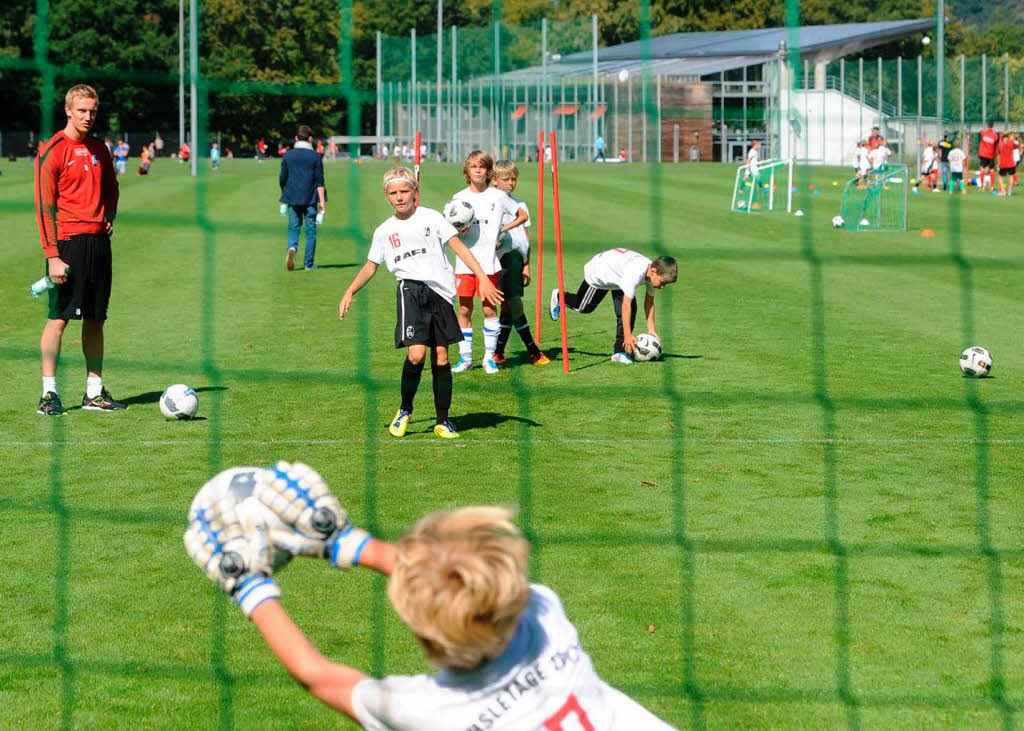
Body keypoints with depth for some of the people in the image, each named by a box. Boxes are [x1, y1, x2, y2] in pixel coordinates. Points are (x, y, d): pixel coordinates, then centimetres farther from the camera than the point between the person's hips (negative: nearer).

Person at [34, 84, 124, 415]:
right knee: (58, 318, -7)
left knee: (95, 319, 8)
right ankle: (49, 393, -4)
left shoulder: (99, 149, 13)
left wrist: (109, 217, 10)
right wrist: (53, 255, -15)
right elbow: (44, 205, -9)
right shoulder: (52, 151, -6)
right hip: (68, 241, -6)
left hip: (98, 240, 6)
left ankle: (94, 393, 14)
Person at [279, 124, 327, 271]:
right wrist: (322, 201, -5)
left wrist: (285, 194, 26)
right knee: (311, 230, 7)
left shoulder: (287, 155, 3)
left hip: (292, 198, 1)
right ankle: (309, 263, 9)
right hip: (310, 199, -1)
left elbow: (282, 178, 8)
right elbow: (319, 181, -6)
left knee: (293, 227, 9)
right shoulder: (315, 156, -3)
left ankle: (292, 247, -22)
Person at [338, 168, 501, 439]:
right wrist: (350, 292, 14)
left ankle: (442, 421, 13)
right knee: (416, 354, -18)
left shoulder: (431, 218, 5)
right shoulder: (384, 231, 12)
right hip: (411, 288, 0)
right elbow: (371, 266, 24)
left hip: (440, 291, 0)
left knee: (441, 358, 2)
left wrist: (482, 278, -9)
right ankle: (405, 411, 3)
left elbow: (459, 247, 0)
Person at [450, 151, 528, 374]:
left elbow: (523, 216, 10)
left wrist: (501, 230, 1)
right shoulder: (458, 198, 7)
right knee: (464, 310, 3)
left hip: (488, 261, -2)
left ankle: (489, 357, 8)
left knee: (489, 309, -1)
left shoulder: (498, 196, 1)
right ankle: (465, 357, 10)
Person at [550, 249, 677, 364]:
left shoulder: (653, 272, -22)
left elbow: (649, 302, -9)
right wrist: (628, 335, -38)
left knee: (632, 310, -11)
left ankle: (619, 352, -5)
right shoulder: (635, 273, -45)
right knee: (583, 307, 13)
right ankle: (559, 297, 43)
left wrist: (651, 330, -10)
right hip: (597, 273, -6)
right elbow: (626, 304, -41)